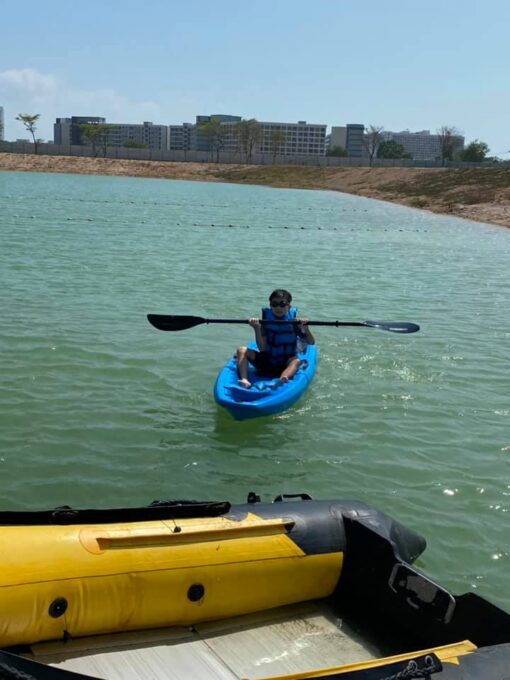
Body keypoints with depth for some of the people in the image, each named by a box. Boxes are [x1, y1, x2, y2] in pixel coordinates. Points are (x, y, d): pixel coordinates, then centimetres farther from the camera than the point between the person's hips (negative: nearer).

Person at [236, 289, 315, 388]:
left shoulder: (293, 322, -4)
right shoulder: (266, 321, -3)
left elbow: (311, 342, -5)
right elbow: (262, 348, -11)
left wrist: (305, 329, -24)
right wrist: (257, 329, -24)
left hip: (286, 363, -1)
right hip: (266, 361, 2)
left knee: (296, 361, -32)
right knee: (241, 350, -15)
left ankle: (282, 380, -61)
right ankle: (244, 380, -38)